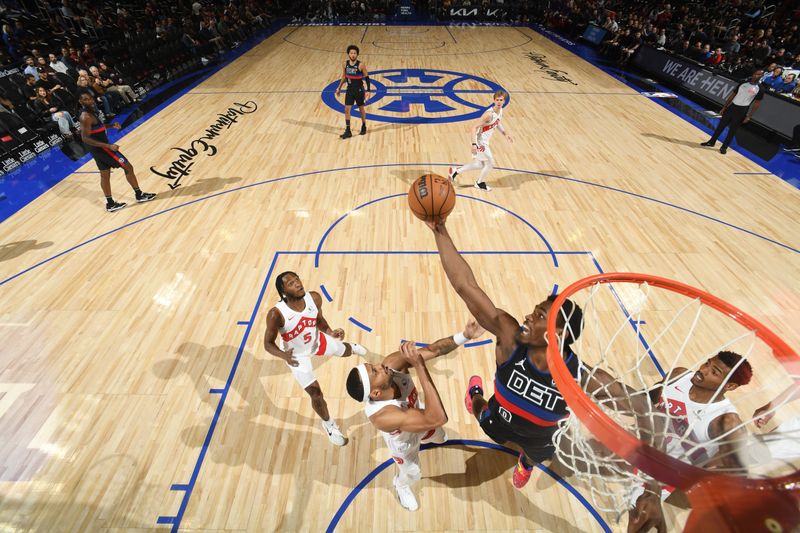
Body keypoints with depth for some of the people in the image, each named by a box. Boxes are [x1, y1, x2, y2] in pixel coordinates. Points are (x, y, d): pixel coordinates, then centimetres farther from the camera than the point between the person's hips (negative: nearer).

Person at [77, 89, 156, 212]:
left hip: (98, 148, 10)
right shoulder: (86, 117, -23)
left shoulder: (92, 109, 6)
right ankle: (139, 195, 6)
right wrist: (108, 146, -29)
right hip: (101, 148, -10)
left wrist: (111, 126, 7)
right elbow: (85, 138, -24)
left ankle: (110, 204, 22)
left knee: (105, 175, 14)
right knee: (128, 167, -2)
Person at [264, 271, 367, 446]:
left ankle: (351, 347, 71)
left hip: (317, 340, 4)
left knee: (345, 351, 28)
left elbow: (319, 320, -6)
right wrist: (284, 355, -44)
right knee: (316, 393, -1)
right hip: (297, 354, -3)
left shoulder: (314, 298, -27)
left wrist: (330, 332, -25)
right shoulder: (276, 314, -37)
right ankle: (328, 424, 33)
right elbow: (268, 344, -24)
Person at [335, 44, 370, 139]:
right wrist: (339, 88, 13)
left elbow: (366, 78, -8)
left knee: (361, 108, 12)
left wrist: (368, 90, -14)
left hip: (359, 90, -4)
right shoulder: (345, 64, 0)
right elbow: (344, 77, 12)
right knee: (347, 109, -3)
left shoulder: (361, 65, -13)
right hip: (349, 89, 4)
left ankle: (364, 126, 32)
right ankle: (348, 131, 0)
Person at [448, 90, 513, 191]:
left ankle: (455, 171, 28)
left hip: (484, 141, 9)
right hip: (480, 142, -9)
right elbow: (473, 127, -31)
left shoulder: (500, 111, 0)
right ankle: (480, 183, 27)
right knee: (490, 163, 2)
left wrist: (505, 134, 12)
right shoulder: (489, 114, -27)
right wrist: (474, 144, -38)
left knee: (480, 164, 20)